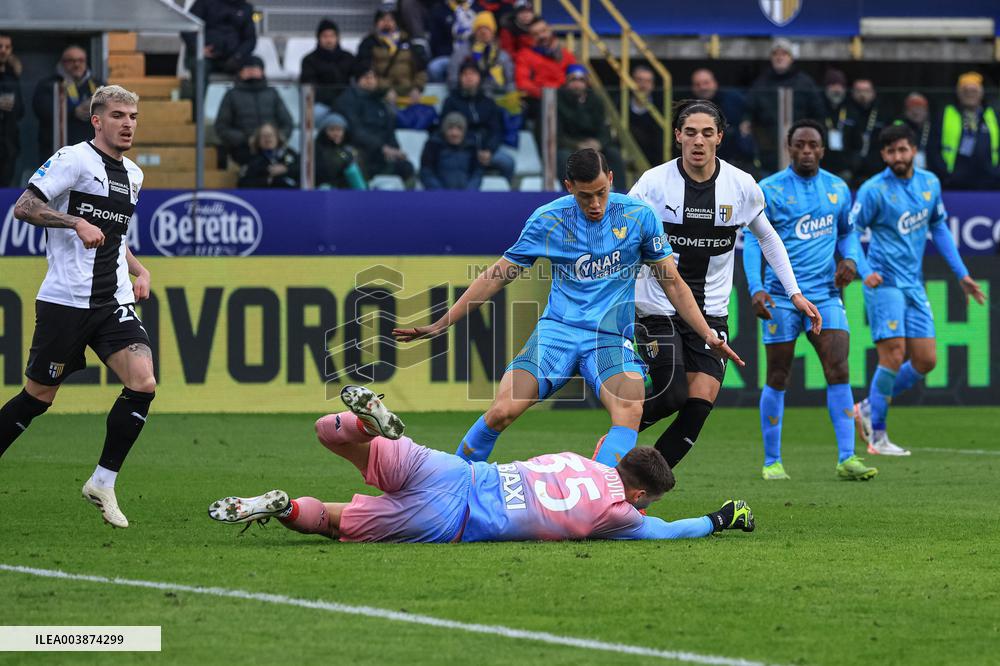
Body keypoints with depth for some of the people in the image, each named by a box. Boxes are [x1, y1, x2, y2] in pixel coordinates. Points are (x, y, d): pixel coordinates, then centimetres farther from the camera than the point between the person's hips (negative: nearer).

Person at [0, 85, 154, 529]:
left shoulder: (132, 175, 16)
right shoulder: (72, 160, -8)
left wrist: (139, 270, 15)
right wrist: (76, 222, -26)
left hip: (114, 302, 6)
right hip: (65, 301, -6)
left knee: (143, 384, -13)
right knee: (37, 398, 1)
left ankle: (103, 482, -1)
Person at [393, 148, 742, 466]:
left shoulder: (638, 216, -2)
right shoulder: (547, 220, -1)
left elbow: (672, 283, 9)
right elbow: (494, 278, 8)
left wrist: (707, 334, 1)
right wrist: (440, 325, 6)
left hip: (611, 336, -1)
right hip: (557, 330, 1)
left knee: (630, 410, -32)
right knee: (502, 411, -19)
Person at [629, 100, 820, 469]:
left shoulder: (742, 186, -2)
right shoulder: (654, 182, -9)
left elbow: (767, 237, 15)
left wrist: (795, 293, 11)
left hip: (711, 311, 3)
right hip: (658, 309, -3)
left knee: (702, 401, -10)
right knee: (674, 396, -15)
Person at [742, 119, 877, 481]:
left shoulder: (837, 188, 9)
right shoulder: (769, 190, -3)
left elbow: (847, 231, 22)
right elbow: (752, 240, -4)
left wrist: (851, 258, 0)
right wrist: (755, 288, -16)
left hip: (825, 294, 3)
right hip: (781, 297, -3)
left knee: (839, 371, -10)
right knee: (777, 379, 2)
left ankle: (846, 458, -10)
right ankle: (771, 462, 13)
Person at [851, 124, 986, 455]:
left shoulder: (930, 183, 8)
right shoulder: (873, 190, -10)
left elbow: (939, 228, 19)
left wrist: (962, 274, 17)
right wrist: (865, 272, -25)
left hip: (914, 284, 6)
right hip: (884, 282, -6)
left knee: (925, 360, 3)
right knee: (893, 355, -13)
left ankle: (869, 408, 21)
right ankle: (877, 436, -2)